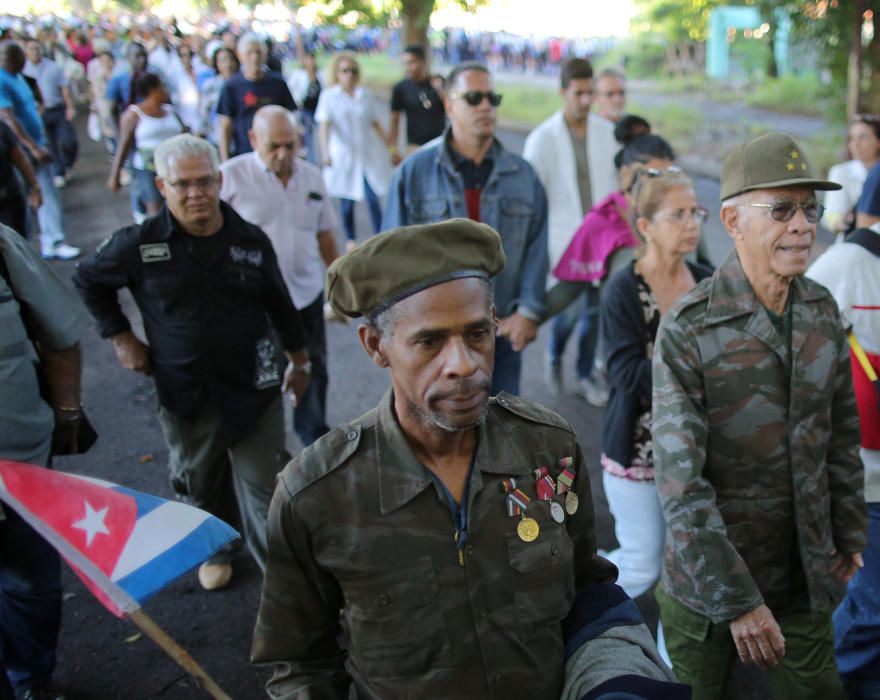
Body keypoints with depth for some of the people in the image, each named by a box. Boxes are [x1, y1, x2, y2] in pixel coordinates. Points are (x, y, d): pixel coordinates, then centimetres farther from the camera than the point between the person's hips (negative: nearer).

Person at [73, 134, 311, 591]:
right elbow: (88, 281, 9)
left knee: (264, 486, 2)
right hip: (185, 394, 1)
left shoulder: (252, 241, -3)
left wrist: (299, 361, 16)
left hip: (254, 387, 0)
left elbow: (279, 305, 10)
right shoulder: (139, 244, -9)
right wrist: (119, 337, 5)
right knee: (200, 484, 19)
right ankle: (216, 550, 44)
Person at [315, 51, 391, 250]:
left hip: (368, 155, 2)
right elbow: (324, 124, -14)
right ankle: (350, 239, 23)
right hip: (342, 155, -2)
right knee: (347, 201, 6)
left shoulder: (365, 95, 8)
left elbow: (375, 124, 16)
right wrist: (325, 151, -28)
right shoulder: (329, 95, -3)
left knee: (374, 198, -7)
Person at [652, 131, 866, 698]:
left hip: (807, 575, 4)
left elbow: (842, 435, 10)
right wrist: (735, 599, -22)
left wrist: (850, 536, 12)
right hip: (706, 580, -4)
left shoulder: (822, 309, -2)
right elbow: (681, 482, -21)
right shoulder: (688, 329, -19)